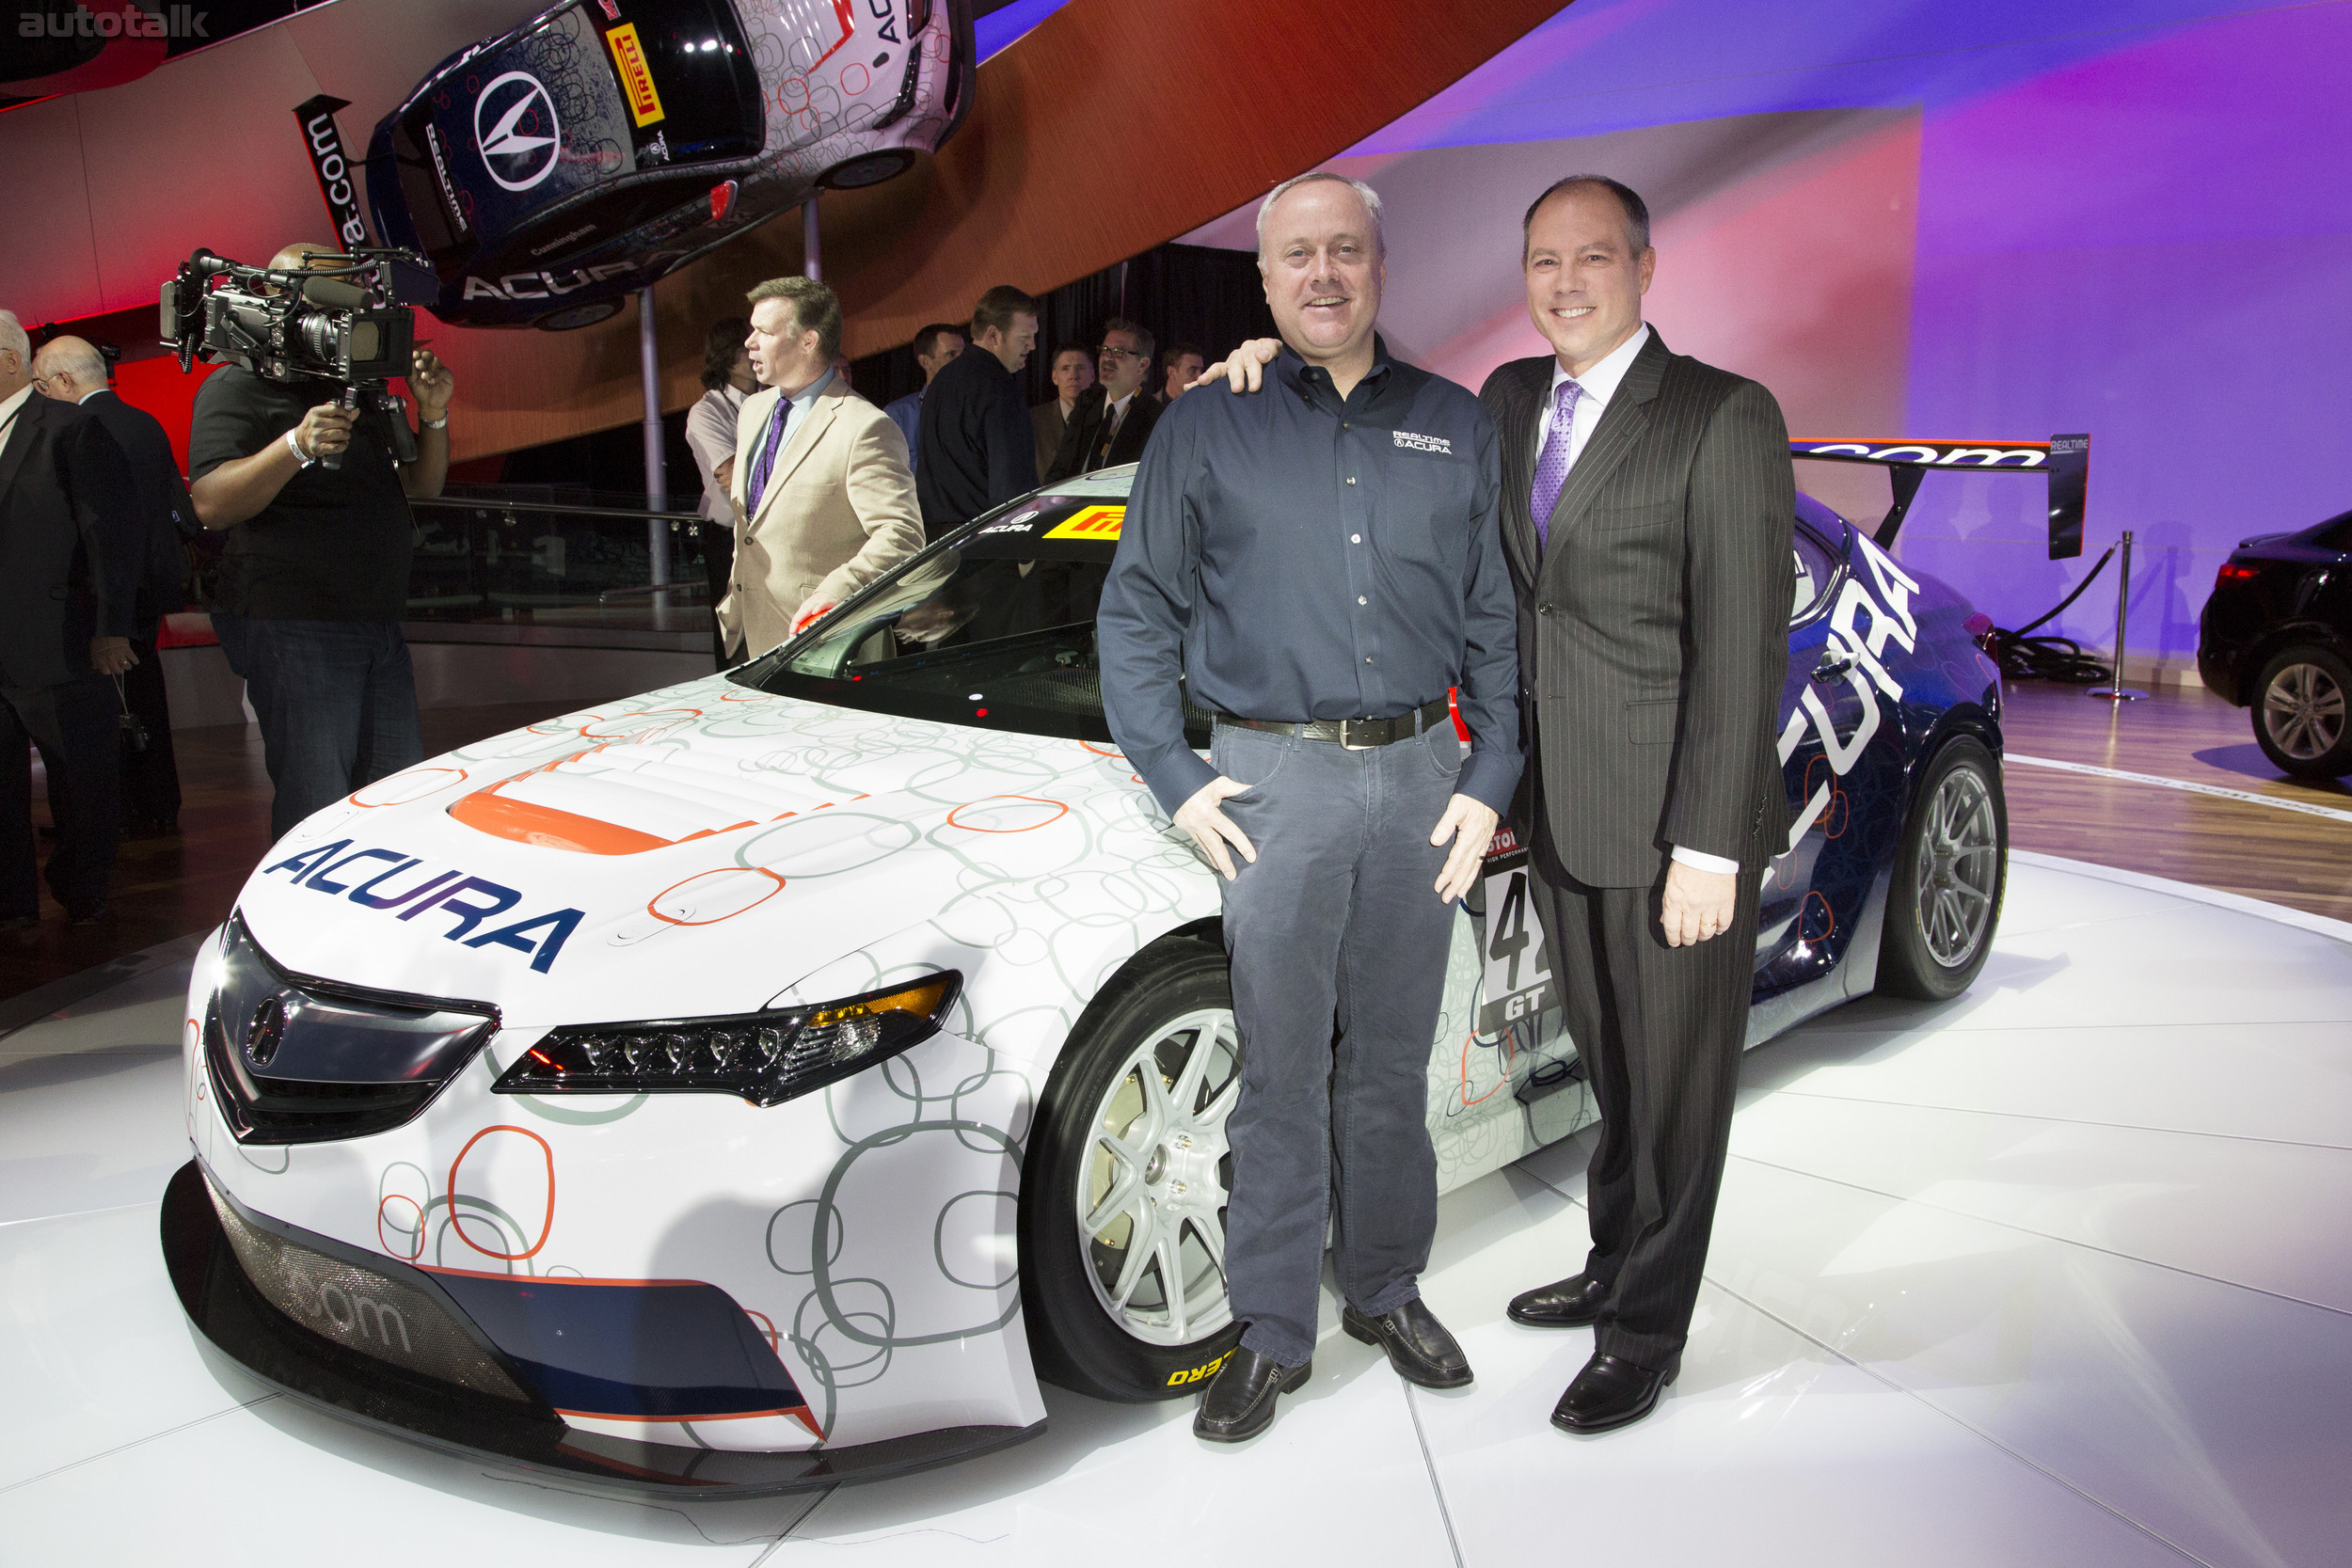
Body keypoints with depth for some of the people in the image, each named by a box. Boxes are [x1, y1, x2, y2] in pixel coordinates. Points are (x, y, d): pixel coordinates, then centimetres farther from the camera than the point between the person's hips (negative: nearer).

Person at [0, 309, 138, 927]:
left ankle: (83, 894, 22)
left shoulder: (71, 429, -5)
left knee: (81, 782, 6)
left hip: (55, 645, -6)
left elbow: (112, 532, -8)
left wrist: (110, 629, -11)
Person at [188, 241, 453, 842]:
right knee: (318, 813, -9)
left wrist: (432, 416, 3)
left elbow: (422, 485, 21)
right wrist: (296, 446, -29)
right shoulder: (239, 386, -3)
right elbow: (211, 504, -16)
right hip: (295, 629, -8)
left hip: (380, 627, 8)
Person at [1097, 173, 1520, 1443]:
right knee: (1281, 1074, 3)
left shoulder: (1457, 429, 10)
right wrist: (1176, 783, -4)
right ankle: (1271, 1334, 15)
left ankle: (1388, 1291, 29)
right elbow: (1136, 617, 4)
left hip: (1421, 778, 2)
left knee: (1391, 1062, 12)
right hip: (1275, 780, -2)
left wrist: (1488, 782, 3)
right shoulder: (1205, 431, 4)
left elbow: (1495, 622, 11)